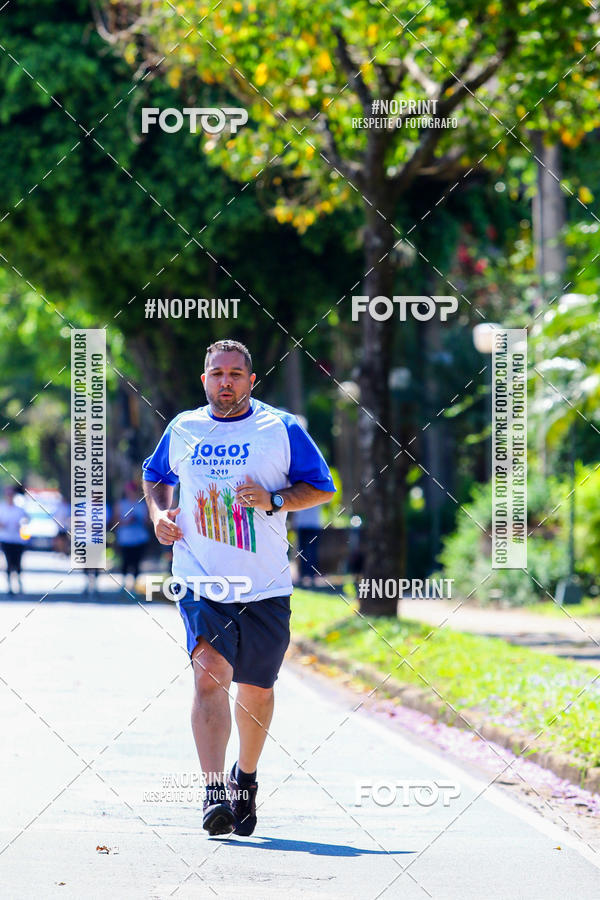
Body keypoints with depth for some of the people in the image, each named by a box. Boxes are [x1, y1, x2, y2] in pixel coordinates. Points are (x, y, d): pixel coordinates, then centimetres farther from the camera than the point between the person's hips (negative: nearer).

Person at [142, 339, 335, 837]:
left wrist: (274, 500, -13)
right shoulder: (182, 430, 7)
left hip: (265, 588, 0)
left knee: (256, 689, 11)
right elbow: (156, 476, 26)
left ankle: (245, 778, 37)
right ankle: (214, 791, -26)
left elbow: (322, 488, 4)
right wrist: (159, 512, 5)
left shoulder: (281, 429, 0)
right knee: (210, 673, -20)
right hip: (201, 584, 0)